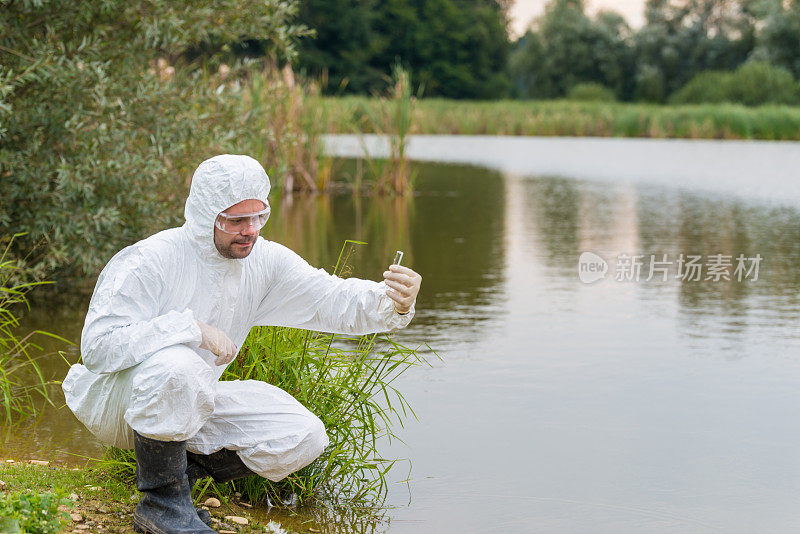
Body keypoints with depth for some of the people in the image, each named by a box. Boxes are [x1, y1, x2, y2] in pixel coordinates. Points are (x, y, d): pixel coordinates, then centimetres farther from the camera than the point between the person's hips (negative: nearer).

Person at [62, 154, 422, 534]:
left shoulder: (264, 261, -5)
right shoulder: (147, 263, -23)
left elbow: (333, 300, -10)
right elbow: (98, 346, -32)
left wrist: (393, 302, -32)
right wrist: (191, 328, -36)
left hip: (189, 402, 6)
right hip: (116, 398, -6)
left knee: (304, 437, -8)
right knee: (175, 367, -40)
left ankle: (183, 466, 5)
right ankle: (161, 500, -18)